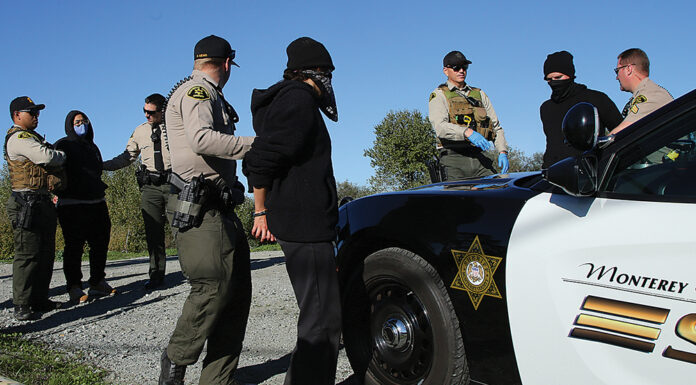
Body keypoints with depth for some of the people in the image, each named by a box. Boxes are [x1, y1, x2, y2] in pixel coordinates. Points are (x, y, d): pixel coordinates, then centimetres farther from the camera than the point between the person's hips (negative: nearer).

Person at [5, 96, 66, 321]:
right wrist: (63, 156, -1)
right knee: (28, 254, -8)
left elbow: (47, 164, 24)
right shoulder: (19, 138, -9)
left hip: (43, 203, 10)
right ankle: (22, 306, -3)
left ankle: (40, 300, 19)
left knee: (46, 253, 12)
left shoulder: (32, 138, 24)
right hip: (27, 203, -10)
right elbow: (47, 157, -21)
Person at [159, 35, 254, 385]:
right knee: (215, 286, -13)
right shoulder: (198, 90, -7)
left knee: (237, 290, 7)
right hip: (199, 210, -10)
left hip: (218, 209, 11)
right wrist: (256, 143, -25)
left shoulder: (208, 95, 26)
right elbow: (201, 139, -26)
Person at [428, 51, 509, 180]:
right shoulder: (439, 95, 8)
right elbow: (440, 126, -10)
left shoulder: (479, 94, 24)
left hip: (480, 157, 4)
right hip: (455, 158, -3)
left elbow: (496, 126, 22)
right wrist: (467, 132, -27)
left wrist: (502, 152, 5)